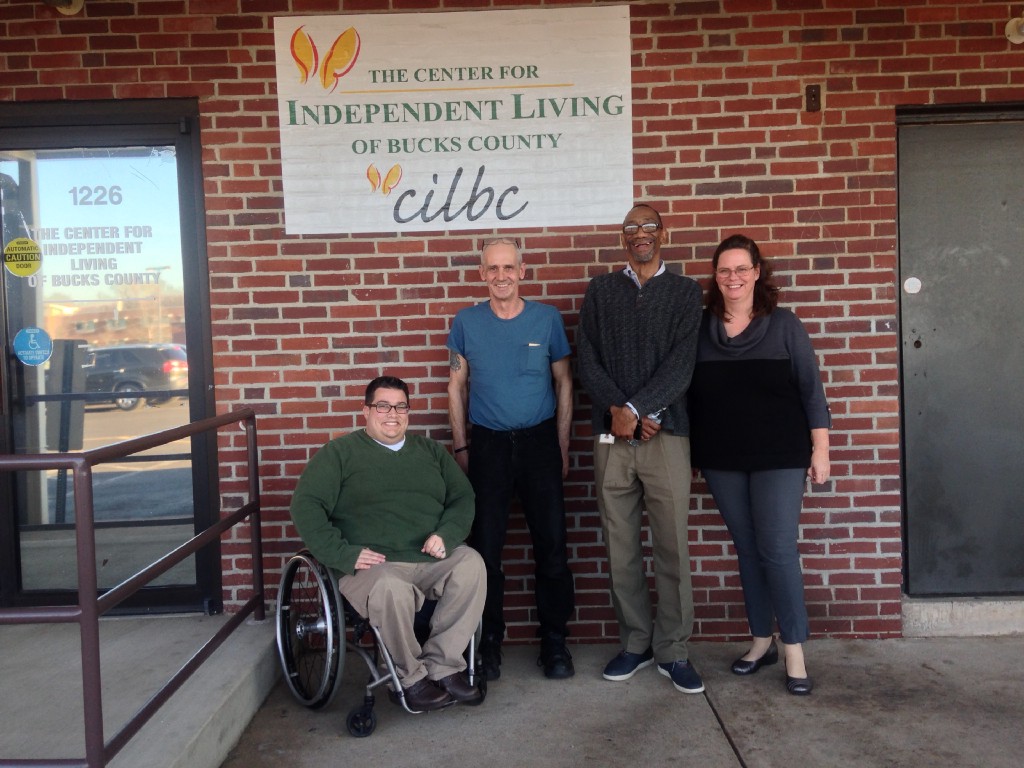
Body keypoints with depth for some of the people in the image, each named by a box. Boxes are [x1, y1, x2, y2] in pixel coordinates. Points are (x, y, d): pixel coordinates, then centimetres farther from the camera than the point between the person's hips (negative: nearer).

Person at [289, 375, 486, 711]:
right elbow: (305, 505, -1)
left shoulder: (430, 451, 21)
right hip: (373, 565, -4)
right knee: (391, 590, -36)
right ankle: (412, 678, -12)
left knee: (471, 564, -26)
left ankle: (442, 665, -15)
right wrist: (342, 554, -12)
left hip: (432, 559, 4)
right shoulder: (340, 452, 9)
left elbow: (462, 497, 16)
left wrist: (446, 535, -5)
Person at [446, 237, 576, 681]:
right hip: (487, 445, 0)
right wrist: (460, 446, 3)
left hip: (539, 443, 0)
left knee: (551, 545, 3)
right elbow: (457, 386, 7)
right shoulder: (466, 322, 1)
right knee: (485, 547, 5)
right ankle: (489, 642, 21)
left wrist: (562, 447, 3)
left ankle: (554, 642, 18)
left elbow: (563, 384, 5)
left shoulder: (547, 319, 0)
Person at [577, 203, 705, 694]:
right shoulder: (600, 290, 14)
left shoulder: (685, 292, 8)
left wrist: (634, 409, -13)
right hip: (611, 437, 2)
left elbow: (681, 364, -3)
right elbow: (587, 361, 4)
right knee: (620, 548, 6)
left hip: (665, 434, -1)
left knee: (672, 547, 0)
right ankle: (635, 643, 20)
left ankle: (673, 652, 12)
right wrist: (619, 413, -8)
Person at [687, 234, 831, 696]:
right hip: (722, 460, 3)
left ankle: (794, 652, 8)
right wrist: (689, 454, 7)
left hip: (779, 457, -3)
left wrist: (820, 449, -5)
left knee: (778, 551, -4)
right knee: (747, 550, 11)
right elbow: (688, 393, 7)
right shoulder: (701, 328, 4)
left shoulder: (783, 324, -1)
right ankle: (761, 640, 24)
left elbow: (810, 389, -1)